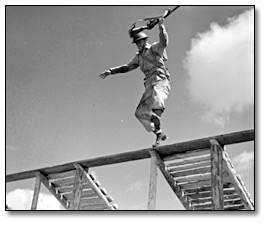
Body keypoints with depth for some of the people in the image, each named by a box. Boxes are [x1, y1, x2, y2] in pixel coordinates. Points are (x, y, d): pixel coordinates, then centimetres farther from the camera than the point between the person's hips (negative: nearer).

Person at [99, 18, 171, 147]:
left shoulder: (155, 48, 9)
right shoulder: (139, 57, 27)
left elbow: (164, 42, -13)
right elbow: (127, 67, 35)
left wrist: (161, 26, -19)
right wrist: (110, 71, 29)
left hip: (160, 80, -7)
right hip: (150, 85, 7)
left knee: (155, 96, -41)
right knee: (140, 113, -2)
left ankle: (157, 126, -45)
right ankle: (159, 134, 4)